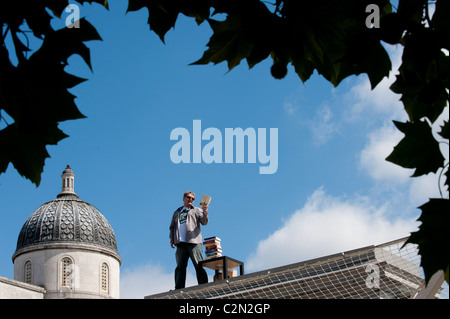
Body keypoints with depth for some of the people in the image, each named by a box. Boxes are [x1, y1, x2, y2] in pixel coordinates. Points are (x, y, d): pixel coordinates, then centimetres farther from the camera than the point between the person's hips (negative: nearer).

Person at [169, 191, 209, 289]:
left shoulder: (196, 210, 16)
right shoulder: (177, 212, 27)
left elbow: (204, 222, 1)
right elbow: (172, 227, 26)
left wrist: (205, 214, -20)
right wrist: (172, 239, 12)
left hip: (194, 242, -4)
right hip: (181, 244, 4)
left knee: (199, 266, -11)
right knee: (180, 266, -1)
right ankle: (179, 289, -3)